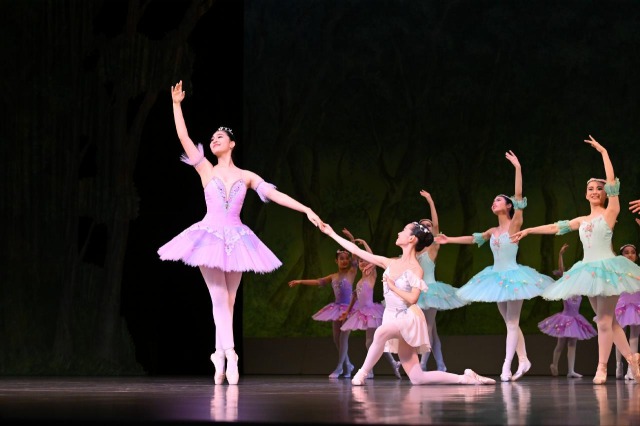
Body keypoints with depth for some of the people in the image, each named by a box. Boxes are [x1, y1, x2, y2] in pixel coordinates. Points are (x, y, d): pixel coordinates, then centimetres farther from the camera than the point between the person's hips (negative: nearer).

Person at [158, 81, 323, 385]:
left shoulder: (246, 176, 9)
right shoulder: (206, 171, 6)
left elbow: (275, 195, 3)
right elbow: (183, 137, 1)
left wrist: (307, 211, -6)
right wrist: (176, 104, -3)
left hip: (235, 239, 2)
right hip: (210, 236, -2)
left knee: (228, 302, 2)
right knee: (219, 298, -11)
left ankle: (219, 356, 5)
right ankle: (230, 355, -19)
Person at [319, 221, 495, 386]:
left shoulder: (415, 269, -9)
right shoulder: (390, 263, 9)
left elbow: (412, 299, -21)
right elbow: (357, 251, 10)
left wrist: (391, 285, -12)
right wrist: (332, 233, 11)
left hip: (408, 319, -7)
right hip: (393, 319, 7)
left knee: (380, 332, -38)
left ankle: (362, 375, -24)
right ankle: (465, 378, 6)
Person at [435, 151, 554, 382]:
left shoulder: (514, 224, -8)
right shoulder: (493, 231, 11)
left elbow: (518, 196, -18)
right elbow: (473, 239, 23)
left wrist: (518, 168, -24)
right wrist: (449, 240, 22)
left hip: (512, 275, -7)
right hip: (498, 276, 7)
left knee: (512, 322, -7)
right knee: (509, 322, 10)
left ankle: (506, 367, -11)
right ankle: (523, 360, 17)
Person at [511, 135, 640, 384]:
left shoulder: (610, 213, 1)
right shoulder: (582, 220, 17)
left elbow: (612, 182, -9)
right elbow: (555, 227, 22)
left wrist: (603, 152, -6)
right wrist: (528, 231, 22)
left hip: (607, 268, -7)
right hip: (589, 270, 7)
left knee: (604, 320, -9)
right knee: (607, 320, 7)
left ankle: (602, 367, -6)